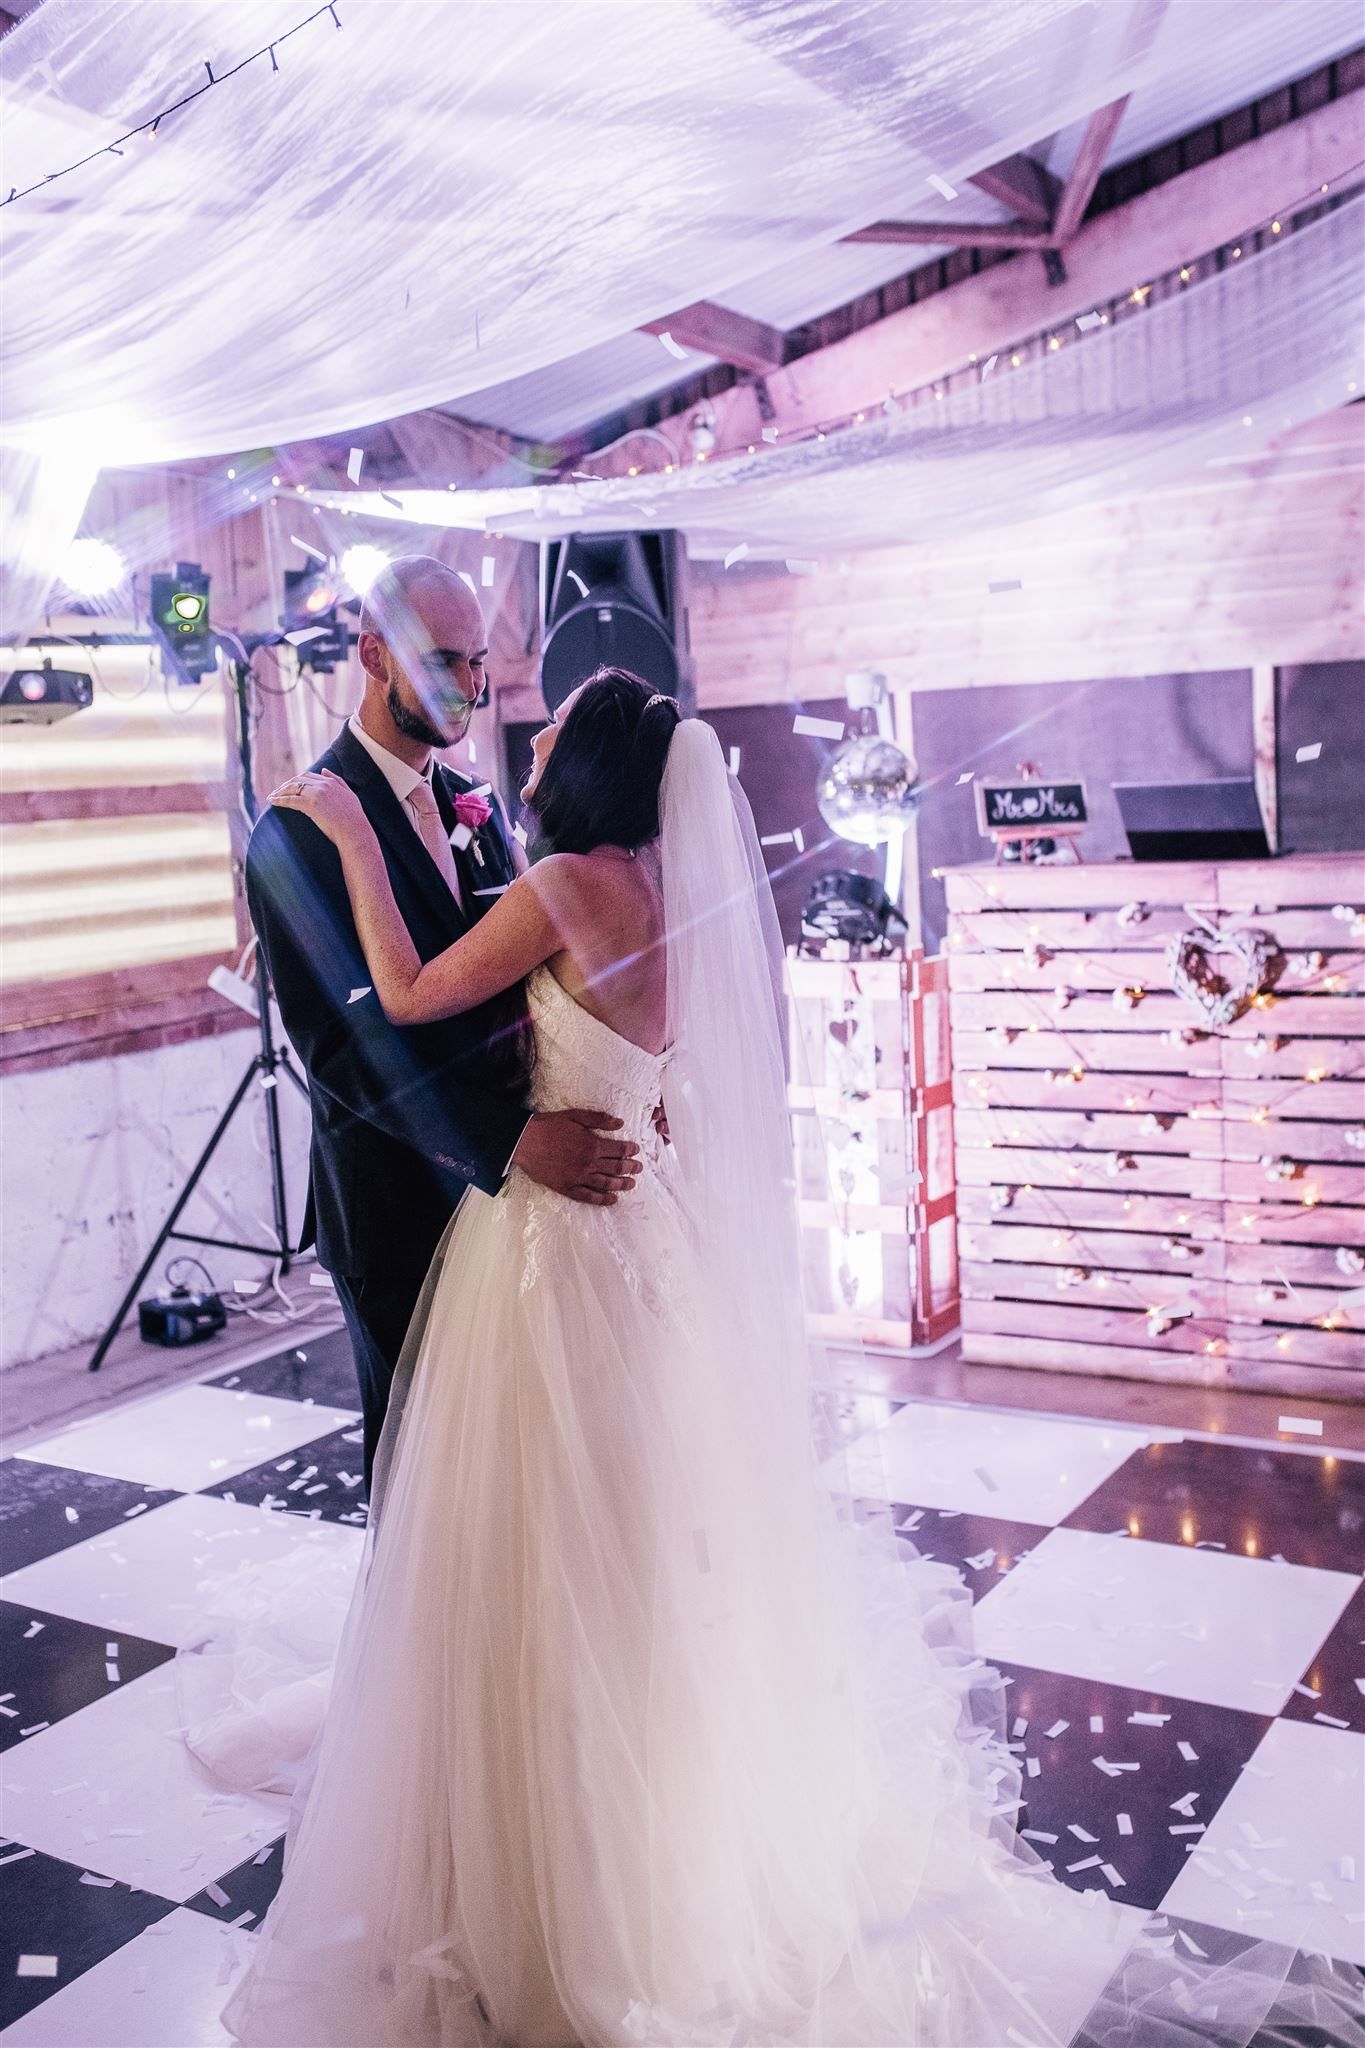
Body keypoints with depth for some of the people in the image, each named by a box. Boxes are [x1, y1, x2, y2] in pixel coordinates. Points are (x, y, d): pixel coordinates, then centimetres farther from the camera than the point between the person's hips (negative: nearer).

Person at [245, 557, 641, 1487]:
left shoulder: (479, 805, 9)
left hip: (503, 1183, 6)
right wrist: (518, 1136, -30)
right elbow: (343, 1046, -22)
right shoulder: (300, 832, -15)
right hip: (399, 1203, -6)